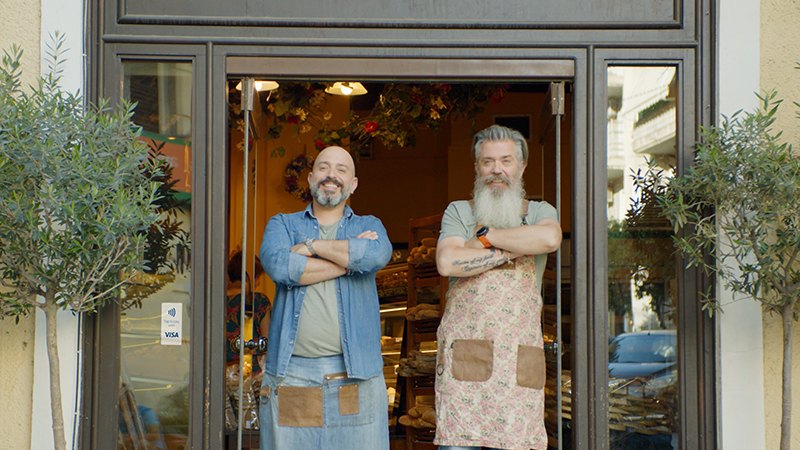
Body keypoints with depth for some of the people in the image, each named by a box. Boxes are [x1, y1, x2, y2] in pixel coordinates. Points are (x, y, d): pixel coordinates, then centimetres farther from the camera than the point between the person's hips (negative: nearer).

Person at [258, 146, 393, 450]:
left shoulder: (369, 227, 15)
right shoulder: (282, 225, 13)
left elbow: (377, 255, -11)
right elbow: (278, 265, -10)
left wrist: (311, 245, -6)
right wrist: (349, 258, -7)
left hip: (356, 376, 0)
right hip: (290, 376, 0)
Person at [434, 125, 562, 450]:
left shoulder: (539, 212, 13)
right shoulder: (459, 212, 11)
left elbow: (550, 238, -13)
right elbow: (447, 262, -8)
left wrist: (486, 236, -5)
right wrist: (511, 251, -5)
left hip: (519, 361, 1)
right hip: (463, 358, -1)